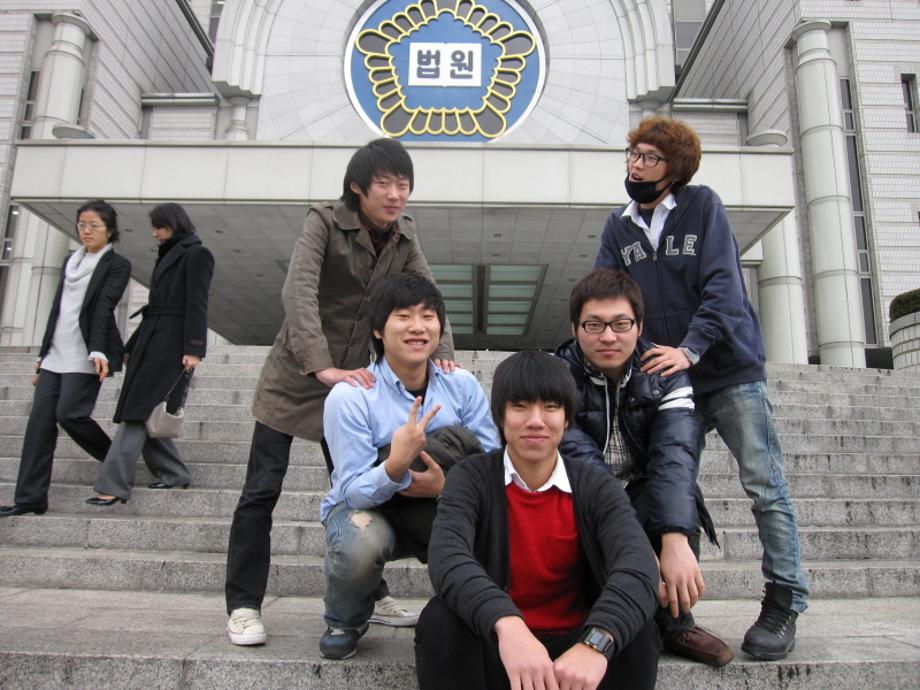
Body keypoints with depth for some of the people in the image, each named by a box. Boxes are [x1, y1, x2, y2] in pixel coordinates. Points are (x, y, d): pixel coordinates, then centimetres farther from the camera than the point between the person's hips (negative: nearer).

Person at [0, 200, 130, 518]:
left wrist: (98, 351, -25)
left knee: (69, 414, -14)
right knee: (39, 422, 2)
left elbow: (104, 308, -14)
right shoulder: (71, 260, 18)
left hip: (85, 355, -7)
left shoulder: (117, 264, -2)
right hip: (56, 353, 7)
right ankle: (30, 498, 7)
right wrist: (43, 354, 19)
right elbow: (57, 308, 19)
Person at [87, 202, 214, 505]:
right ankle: (173, 473, 16)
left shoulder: (196, 255, -3)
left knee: (138, 411, -11)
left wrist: (193, 349, -20)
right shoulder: (167, 256, 22)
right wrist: (132, 346, 22)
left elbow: (197, 305, -12)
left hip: (171, 344, -9)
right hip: (151, 339, 9)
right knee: (144, 413, 7)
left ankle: (114, 485, -8)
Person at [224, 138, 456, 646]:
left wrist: (442, 352, -23)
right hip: (296, 374, -4)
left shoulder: (403, 236, 0)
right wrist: (322, 367, -42)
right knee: (262, 489, -1)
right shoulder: (324, 222, -16)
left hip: (353, 377, 5)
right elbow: (298, 291, -29)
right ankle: (243, 605, 14)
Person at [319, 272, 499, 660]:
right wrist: (396, 466, -43)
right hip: (363, 506, -2)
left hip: (440, 510, 3)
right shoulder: (349, 397, -19)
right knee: (361, 540, -35)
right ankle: (344, 623, 2)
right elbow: (355, 492, -21)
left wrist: (449, 486, -31)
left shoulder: (463, 386, -9)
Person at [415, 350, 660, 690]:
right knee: (439, 620, -29)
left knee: (638, 633, -27)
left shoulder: (597, 486, -6)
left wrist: (596, 641, -44)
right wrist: (507, 624, -48)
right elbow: (448, 557, -29)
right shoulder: (471, 478, -9)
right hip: (495, 647, 0)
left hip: (571, 647, 1)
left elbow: (638, 564, -25)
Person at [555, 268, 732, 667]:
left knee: (675, 487, -29)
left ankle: (673, 622, -8)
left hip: (643, 500, 2)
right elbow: (582, 461, -28)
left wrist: (675, 540, -41)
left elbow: (674, 452, -25)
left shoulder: (664, 374, -8)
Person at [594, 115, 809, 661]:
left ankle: (784, 603, 11)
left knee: (765, 485, -2)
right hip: (667, 376, 4)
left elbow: (723, 286, -14)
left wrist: (690, 348, -26)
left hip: (731, 369, -4)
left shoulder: (703, 206, -4)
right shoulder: (619, 226, 8)